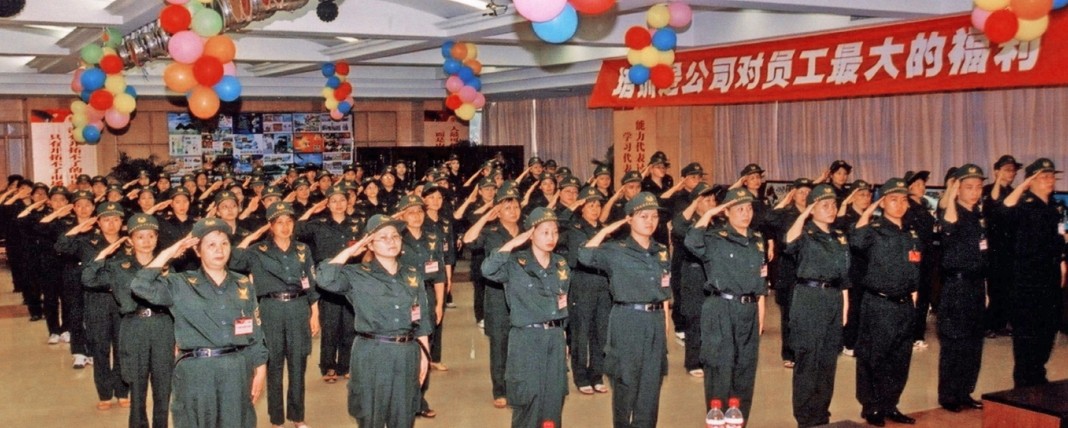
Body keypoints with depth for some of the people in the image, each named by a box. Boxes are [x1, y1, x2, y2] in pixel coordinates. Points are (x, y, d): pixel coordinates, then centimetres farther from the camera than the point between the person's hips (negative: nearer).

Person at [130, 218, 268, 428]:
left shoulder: (244, 284, 8)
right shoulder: (180, 284, 1)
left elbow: (255, 332, 10)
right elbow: (140, 286, -14)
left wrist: (260, 370, 6)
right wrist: (168, 253, -9)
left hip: (237, 370, 2)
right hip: (195, 371, -2)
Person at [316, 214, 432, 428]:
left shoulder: (413, 274, 8)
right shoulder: (357, 275, -4)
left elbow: (422, 319, 12)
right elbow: (325, 278, -22)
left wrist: (424, 354, 8)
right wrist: (350, 250, -12)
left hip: (406, 354, 3)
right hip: (372, 355, -3)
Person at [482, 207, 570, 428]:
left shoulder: (561, 265, 9)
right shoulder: (515, 263, -7)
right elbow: (488, 269, -26)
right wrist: (514, 243, -23)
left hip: (555, 337, 5)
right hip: (527, 338, -5)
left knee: (554, 398, 10)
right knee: (529, 398, -2)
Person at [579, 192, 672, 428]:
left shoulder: (662, 252, 10)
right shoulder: (615, 251, -4)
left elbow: (665, 296, 13)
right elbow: (585, 255, -21)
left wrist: (666, 328, 8)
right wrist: (606, 230, -12)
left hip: (655, 322, 5)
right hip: (627, 321, -4)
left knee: (651, 385, 8)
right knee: (626, 383, 2)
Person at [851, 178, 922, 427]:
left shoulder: (913, 234, 11)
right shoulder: (874, 230, -7)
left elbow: (915, 271, 19)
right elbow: (857, 242, -30)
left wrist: (913, 299, 14)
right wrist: (867, 212, -22)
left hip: (904, 305, 6)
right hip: (878, 305, -6)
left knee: (900, 360, 11)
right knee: (873, 358, 1)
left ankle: (890, 406, 24)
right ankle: (871, 408, 12)